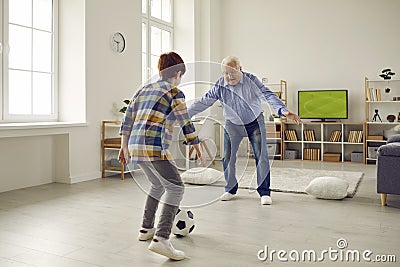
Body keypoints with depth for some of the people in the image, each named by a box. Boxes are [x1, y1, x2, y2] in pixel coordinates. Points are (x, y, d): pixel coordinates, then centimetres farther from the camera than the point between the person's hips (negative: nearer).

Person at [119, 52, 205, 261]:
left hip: (136, 146, 8)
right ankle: (161, 239, -18)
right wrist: (198, 149, 9)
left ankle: (146, 229, 32)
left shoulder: (144, 89, 21)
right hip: (155, 147, -8)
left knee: (158, 185, 24)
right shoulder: (175, 93, 1)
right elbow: (186, 124, -2)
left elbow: (127, 120, 19)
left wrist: (124, 148, 24)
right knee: (175, 188, -6)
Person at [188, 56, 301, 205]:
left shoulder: (251, 80, -19)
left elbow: (268, 96, -27)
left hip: (255, 123, -2)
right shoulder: (220, 86, -14)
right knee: (227, 158, 2)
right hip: (233, 125, 2)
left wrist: (284, 111, -43)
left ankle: (264, 192, 6)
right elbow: (204, 102, -11)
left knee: (261, 158, -6)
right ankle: (230, 190, 20)